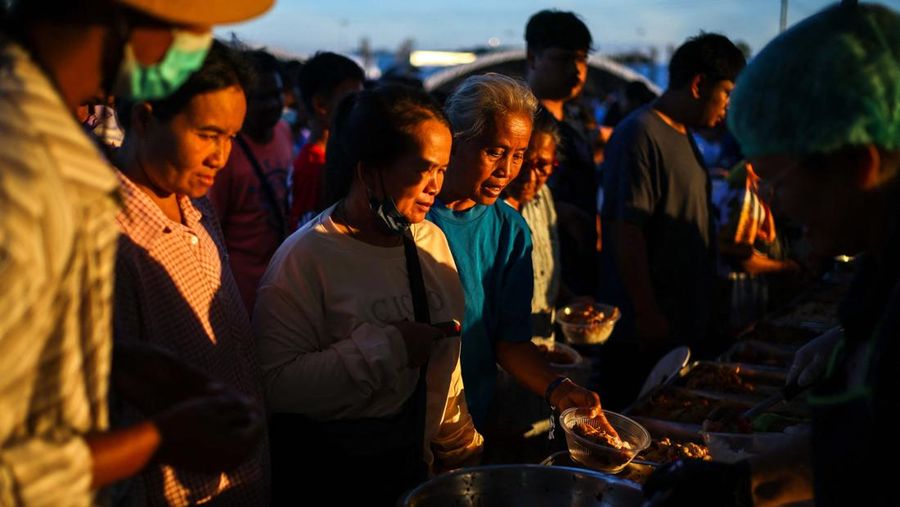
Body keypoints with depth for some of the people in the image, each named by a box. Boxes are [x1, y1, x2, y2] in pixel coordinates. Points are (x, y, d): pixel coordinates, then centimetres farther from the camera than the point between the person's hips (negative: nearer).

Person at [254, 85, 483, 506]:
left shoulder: (432, 240, 2)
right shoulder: (306, 257, -19)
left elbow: (445, 361, 10)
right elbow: (276, 383, -27)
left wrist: (460, 449, 13)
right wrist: (384, 348, -28)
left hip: (412, 463, 6)